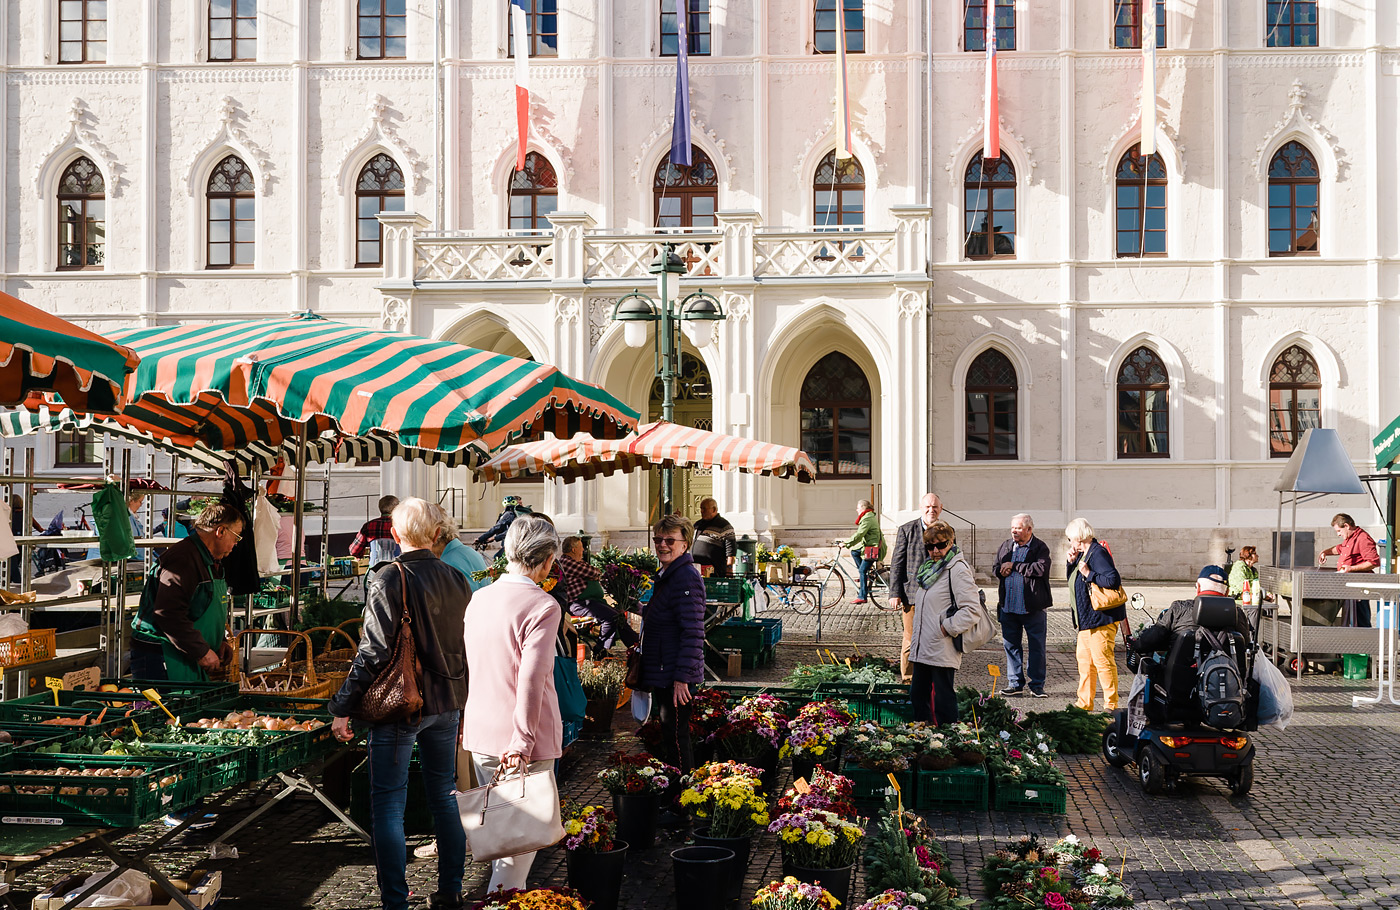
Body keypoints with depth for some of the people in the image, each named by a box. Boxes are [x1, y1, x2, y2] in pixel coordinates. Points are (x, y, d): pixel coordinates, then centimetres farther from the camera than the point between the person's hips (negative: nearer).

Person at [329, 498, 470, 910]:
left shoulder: (388, 580, -14)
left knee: (388, 805, 4)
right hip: (447, 705, 6)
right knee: (444, 796, 16)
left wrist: (344, 708, -10)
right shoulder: (456, 579, 3)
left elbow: (373, 652, -17)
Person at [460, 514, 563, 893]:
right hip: (520, 740, -7)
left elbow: (463, 666, 13)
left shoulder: (479, 598, 5)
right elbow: (531, 680, -22)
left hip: (480, 735, 7)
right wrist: (522, 743, -20)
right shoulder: (543, 606, -16)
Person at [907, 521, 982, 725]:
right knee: (918, 694, 16)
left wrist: (946, 628, -16)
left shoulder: (958, 569, -13)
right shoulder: (930, 568, 16)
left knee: (943, 697, -1)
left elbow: (970, 610, -20)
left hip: (943, 650, -9)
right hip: (923, 647, 9)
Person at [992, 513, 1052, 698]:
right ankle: (1015, 683, 20)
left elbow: (1040, 568, -20)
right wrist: (1002, 571, -8)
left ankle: (1037, 685, 13)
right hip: (1008, 606, 5)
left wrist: (1014, 566, -13)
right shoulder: (1005, 546, 13)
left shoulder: (1040, 548, -4)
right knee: (1011, 645, 10)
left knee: (1037, 646, 2)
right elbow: (995, 568, 16)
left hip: (1033, 607, -5)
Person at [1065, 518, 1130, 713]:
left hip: (1101, 619, -11)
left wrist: (1089, 574, -22)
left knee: (1103, 661, -6)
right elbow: (1071, 578, 23)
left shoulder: (1098, 553, -17)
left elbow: (1113, 579, -27)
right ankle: (1084, 703, 23)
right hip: (1086, 620, 11)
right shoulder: (1083, 554, 13)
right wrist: (1072, 562, 7)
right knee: (1084, 660, 15)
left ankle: (1111, 704, 3)